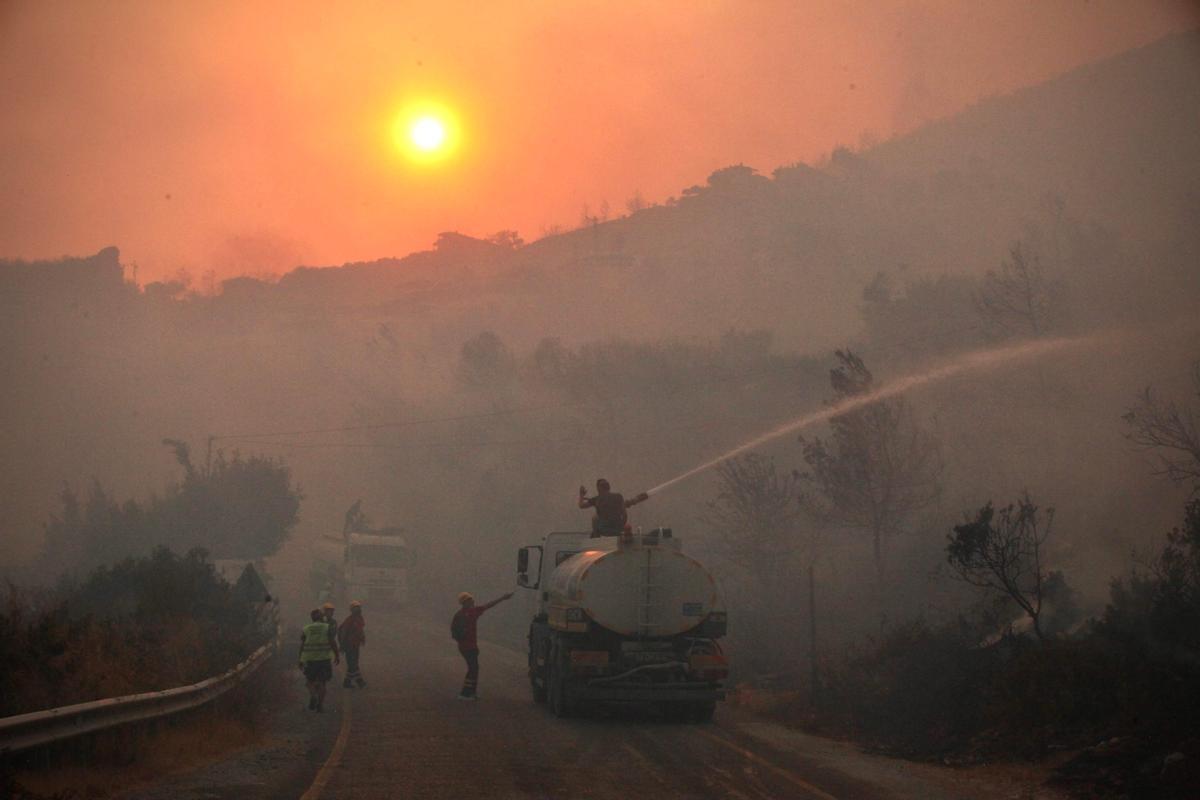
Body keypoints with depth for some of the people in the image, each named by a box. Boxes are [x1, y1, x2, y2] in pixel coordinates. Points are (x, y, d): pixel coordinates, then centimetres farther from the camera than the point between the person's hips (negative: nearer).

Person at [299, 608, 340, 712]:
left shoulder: (306, 629, 7)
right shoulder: (328, 628, -1)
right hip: (324, 658, -1)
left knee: (311, 681, 13)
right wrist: (336, 656, 2)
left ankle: (312, 696, -13)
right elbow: (333, 643, -6)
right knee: (322, 682, 8)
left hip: (309, 659, 1)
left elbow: (301, 646, 7)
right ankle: (320, 704, 5)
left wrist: (301, 660, 13)